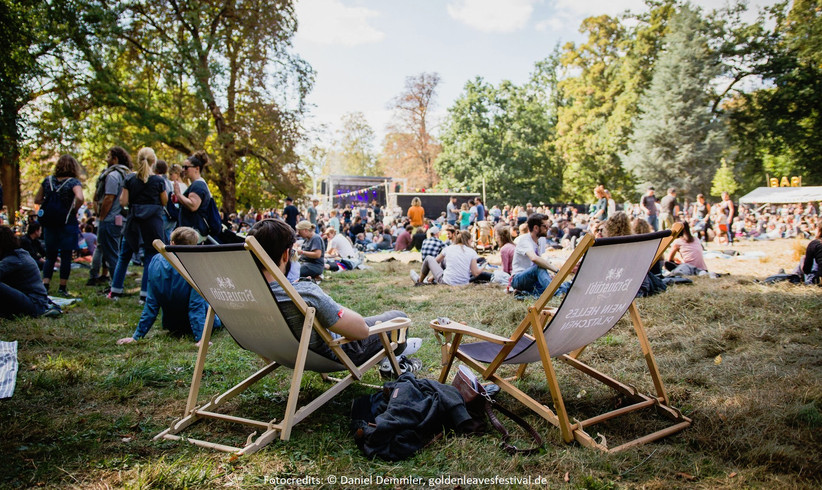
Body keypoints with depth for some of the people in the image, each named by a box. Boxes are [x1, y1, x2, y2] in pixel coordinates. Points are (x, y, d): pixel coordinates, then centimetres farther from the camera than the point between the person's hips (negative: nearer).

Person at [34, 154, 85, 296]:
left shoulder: (48, 180, 6)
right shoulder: (73, 182, -9)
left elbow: (37, 200, 12)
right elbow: (80, 198, -26)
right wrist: (74, 210, -11)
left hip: (50, 224, 4)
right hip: (67, 224, -4)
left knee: (50, 256, 12)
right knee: (66, 257, 5)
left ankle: (45, 285, 3)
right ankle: (62, 288, 9)